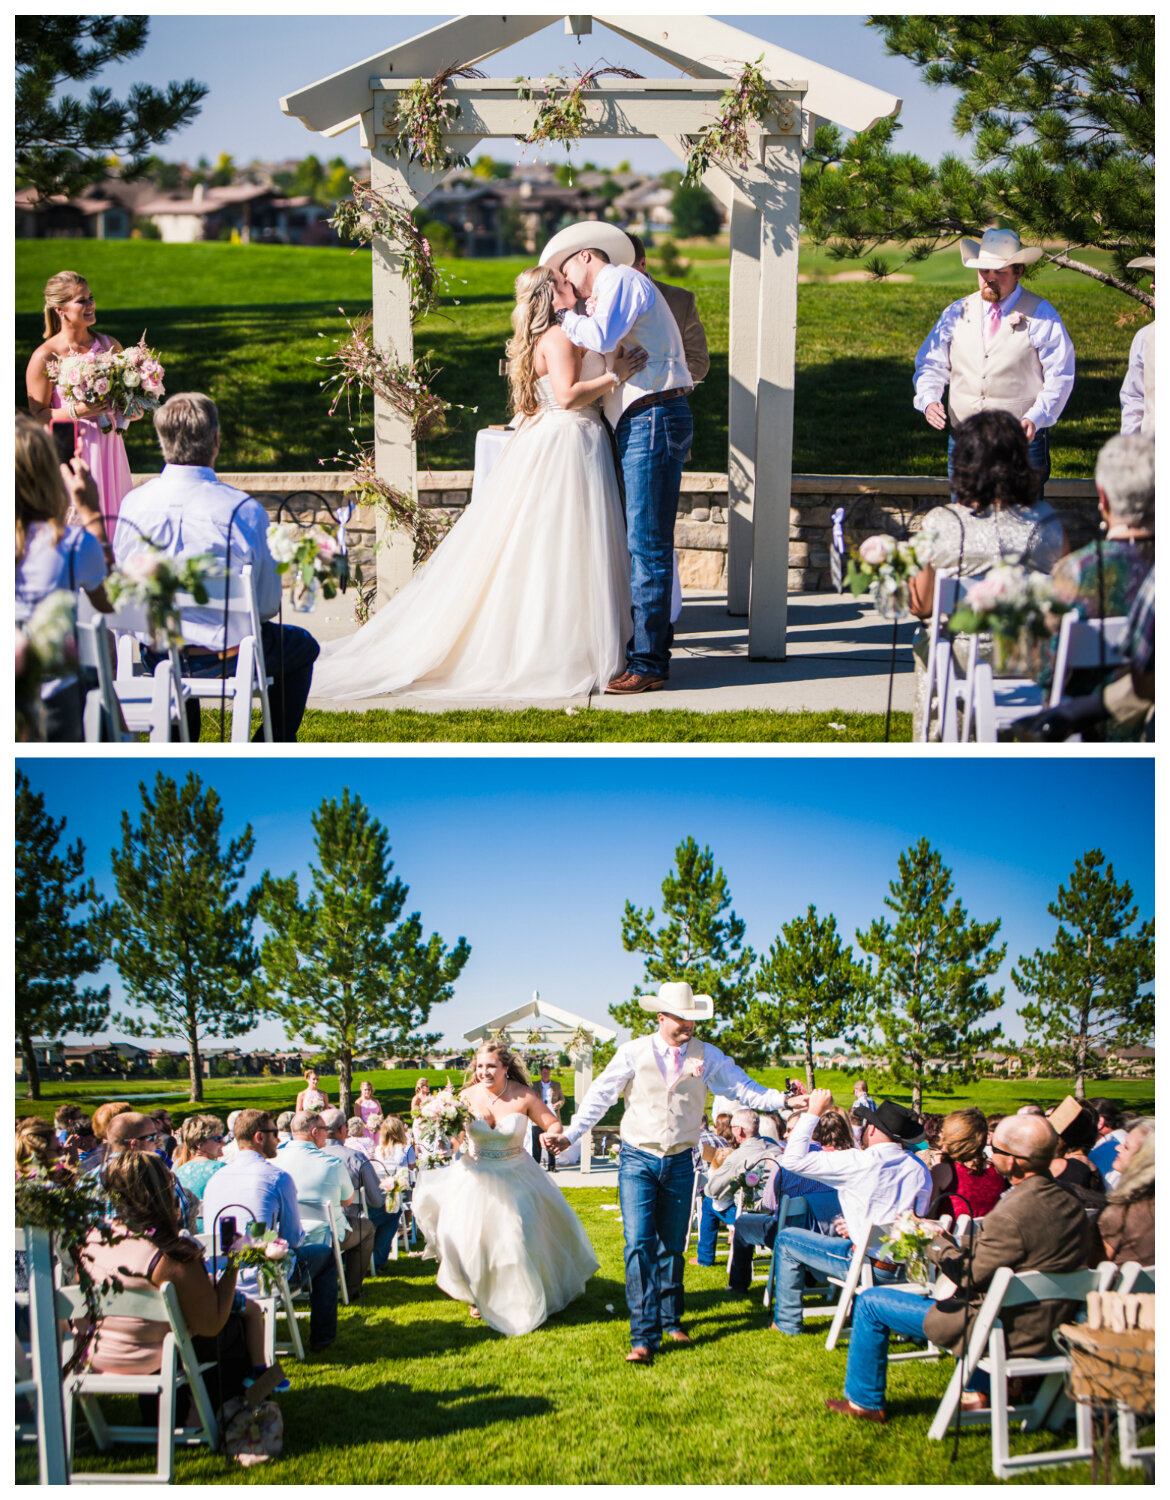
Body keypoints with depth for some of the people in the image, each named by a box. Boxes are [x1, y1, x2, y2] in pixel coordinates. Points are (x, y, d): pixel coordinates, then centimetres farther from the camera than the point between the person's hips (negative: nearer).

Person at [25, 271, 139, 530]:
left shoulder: (110, 345, 7)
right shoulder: (44, 358, -8)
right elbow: (38, 415, -7)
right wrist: (76, 411, -21)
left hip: (110, 448, 5)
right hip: (71, 454, -5)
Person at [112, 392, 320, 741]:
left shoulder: (134, 503, -10)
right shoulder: (244, 510, -20)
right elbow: (268, 604, -10)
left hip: (157, 657, 4)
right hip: (227, 658, -4)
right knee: (302, 645, 28)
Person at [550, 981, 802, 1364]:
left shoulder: (706, 1055, 2)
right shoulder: (634, 1052, -5)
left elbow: (742, 1087, -2)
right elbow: (601, 1095, -4)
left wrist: (782, 1100, -16)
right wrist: (570, 1134, -12)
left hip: (680, 1163, 3)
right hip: (638, 1160, -3)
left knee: (672, 1246, 12)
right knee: (639, 1244, -12)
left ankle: (670, 1321, 29)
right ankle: (644, 1337, -14)